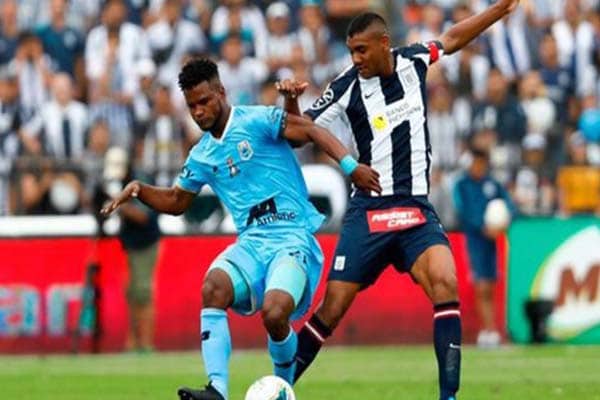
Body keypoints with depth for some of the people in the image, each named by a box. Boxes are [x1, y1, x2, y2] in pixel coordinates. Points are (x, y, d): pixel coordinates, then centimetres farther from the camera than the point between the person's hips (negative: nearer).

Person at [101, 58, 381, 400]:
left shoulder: (255, 121, -4)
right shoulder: (202, 155, 16)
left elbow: (312, 131, -11)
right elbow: (176, 201, 30)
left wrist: (351, 166, -24)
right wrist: (140, 190, 12)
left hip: (293, 239, -5)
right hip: (252, 242, 5)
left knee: (274, 314, -28)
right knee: (214, 287, -27)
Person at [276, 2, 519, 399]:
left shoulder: (413, 61, 2)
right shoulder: (347, 87, -7)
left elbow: (451, 39, 21)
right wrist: (290, 100, -26)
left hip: (417, 210, 2)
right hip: (368, 213, -2)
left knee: (444, 281, -23)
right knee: (331, 310, -4)